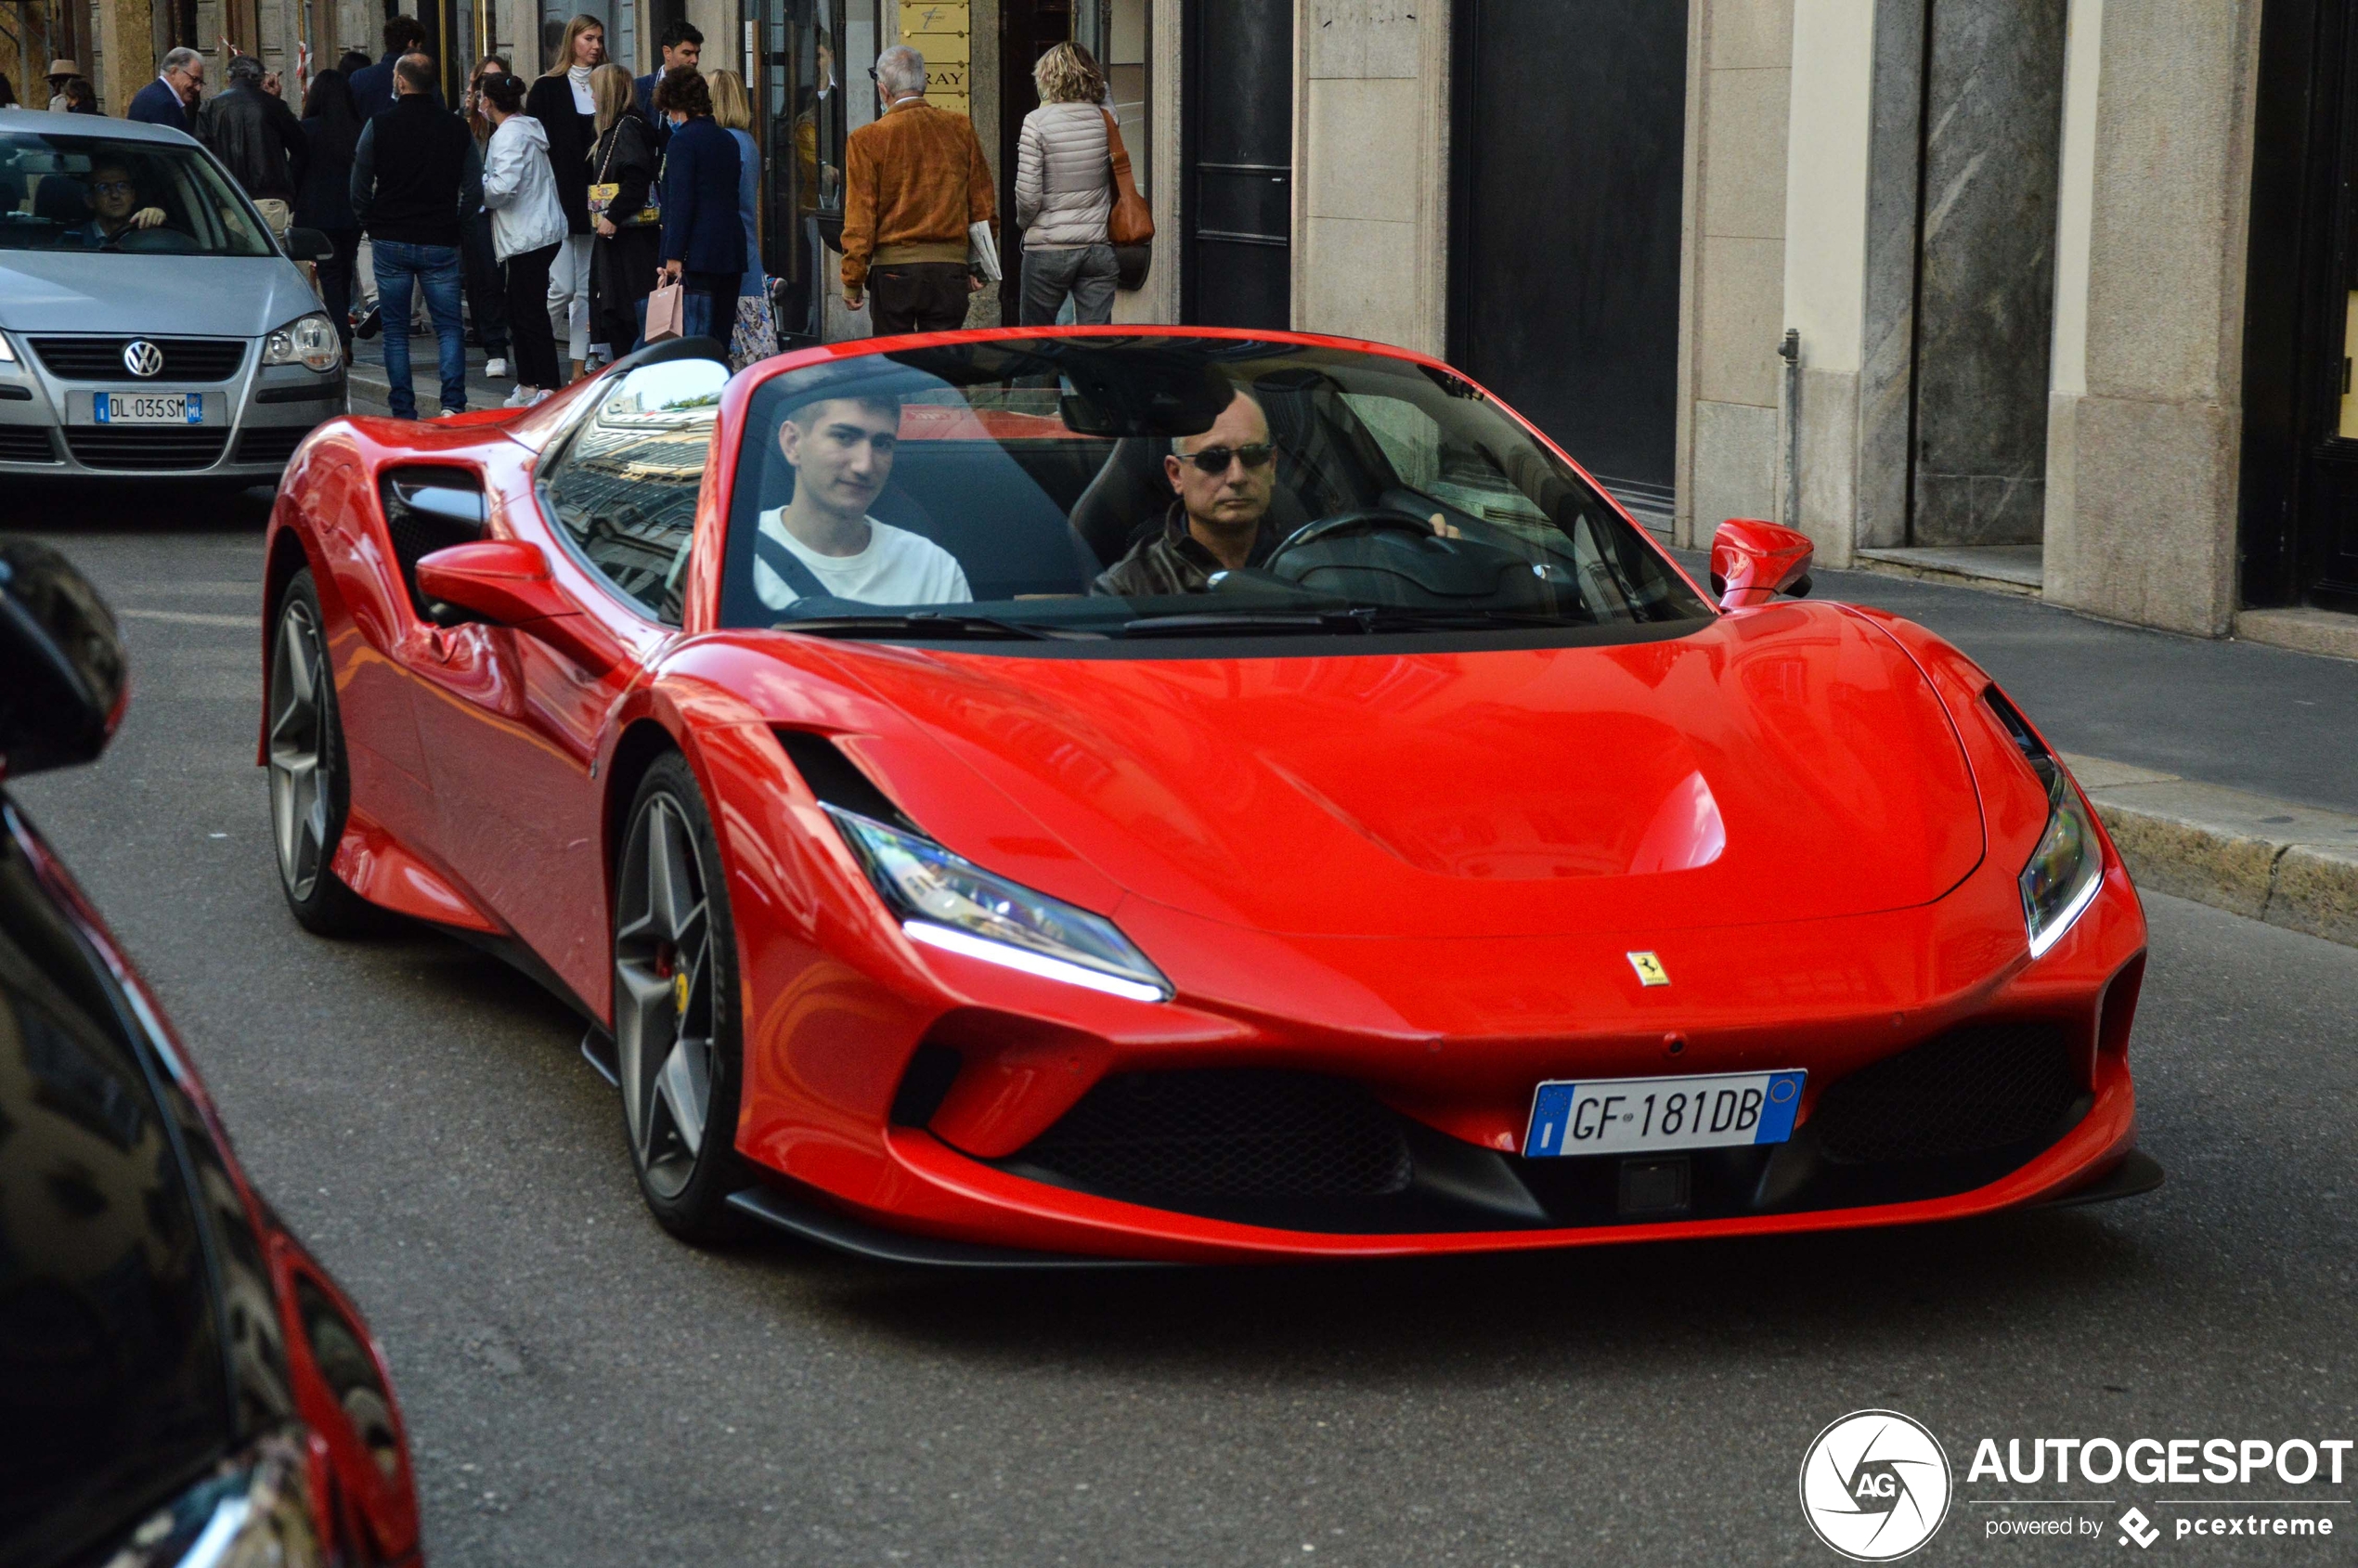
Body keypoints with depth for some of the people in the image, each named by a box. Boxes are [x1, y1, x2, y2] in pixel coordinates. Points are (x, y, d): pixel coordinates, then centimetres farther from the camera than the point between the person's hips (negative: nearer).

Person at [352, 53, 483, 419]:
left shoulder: (379, 126, -5)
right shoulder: (456, 129, 0)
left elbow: (359, 190, -2)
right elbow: (474, 191, 2)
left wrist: (374, 227, 12)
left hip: (391, 242, -1)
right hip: (440, 243, 1)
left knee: (395, 330, 8)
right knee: (449, 327, 6)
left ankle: (403, 412, 6)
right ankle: (453, 404, -9)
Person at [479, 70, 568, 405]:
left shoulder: (510, 134, -15)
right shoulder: (527, 128, 15)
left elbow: (502, 186, -26)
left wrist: (477, 191, -8)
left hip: (528, 237, -10)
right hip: (539, 232, 10)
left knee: (531, 315, -8)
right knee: (519, 313, 16)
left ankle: (549, 387, -8)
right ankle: (528, 386, 22)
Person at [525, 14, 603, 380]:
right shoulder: (547, 89, 0)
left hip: (592, 203, 4)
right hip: (559, 200, -4)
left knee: (587, 290, 5)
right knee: (562, 287, -11)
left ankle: (579, 371, 9)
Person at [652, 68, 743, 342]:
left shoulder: (683, 140, -9)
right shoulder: (727, 140, 15)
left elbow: (680, 201, -14)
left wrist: (673, 256, -14)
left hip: (697, 255, -8)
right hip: (731, 252, 8)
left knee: (693, 336, -9)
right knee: (721, 336, 11)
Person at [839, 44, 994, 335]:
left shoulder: (867, 139, -5)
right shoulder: (961, 128, 4)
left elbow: (859, 218, -5)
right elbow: (982, 205, 10)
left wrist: (852, 280, 1)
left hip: (893, 269, -3)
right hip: (951, 268, 3)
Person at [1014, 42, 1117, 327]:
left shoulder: (1038, 122, -9)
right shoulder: (1104, 120, 1)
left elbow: (1028, 194, -11)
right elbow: (1118, 182, 6)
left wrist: (1024, 220, 7)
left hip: (1049, 247, -3)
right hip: (1099, 247, 3)